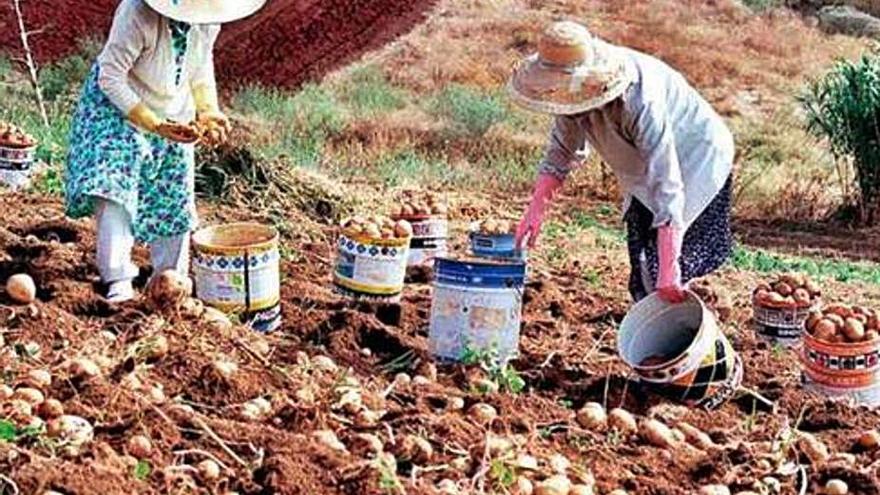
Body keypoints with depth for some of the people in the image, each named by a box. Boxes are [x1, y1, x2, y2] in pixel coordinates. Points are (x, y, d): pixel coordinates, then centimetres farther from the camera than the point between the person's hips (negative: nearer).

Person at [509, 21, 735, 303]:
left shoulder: (640, 102, -40)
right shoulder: (576, 92, -18)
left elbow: (667, 187, -41)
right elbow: (563, 151, -2)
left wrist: (667, 271, -43)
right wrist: (535, 211, -11)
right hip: (643, 177, 7)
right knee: (642, 266, 10)